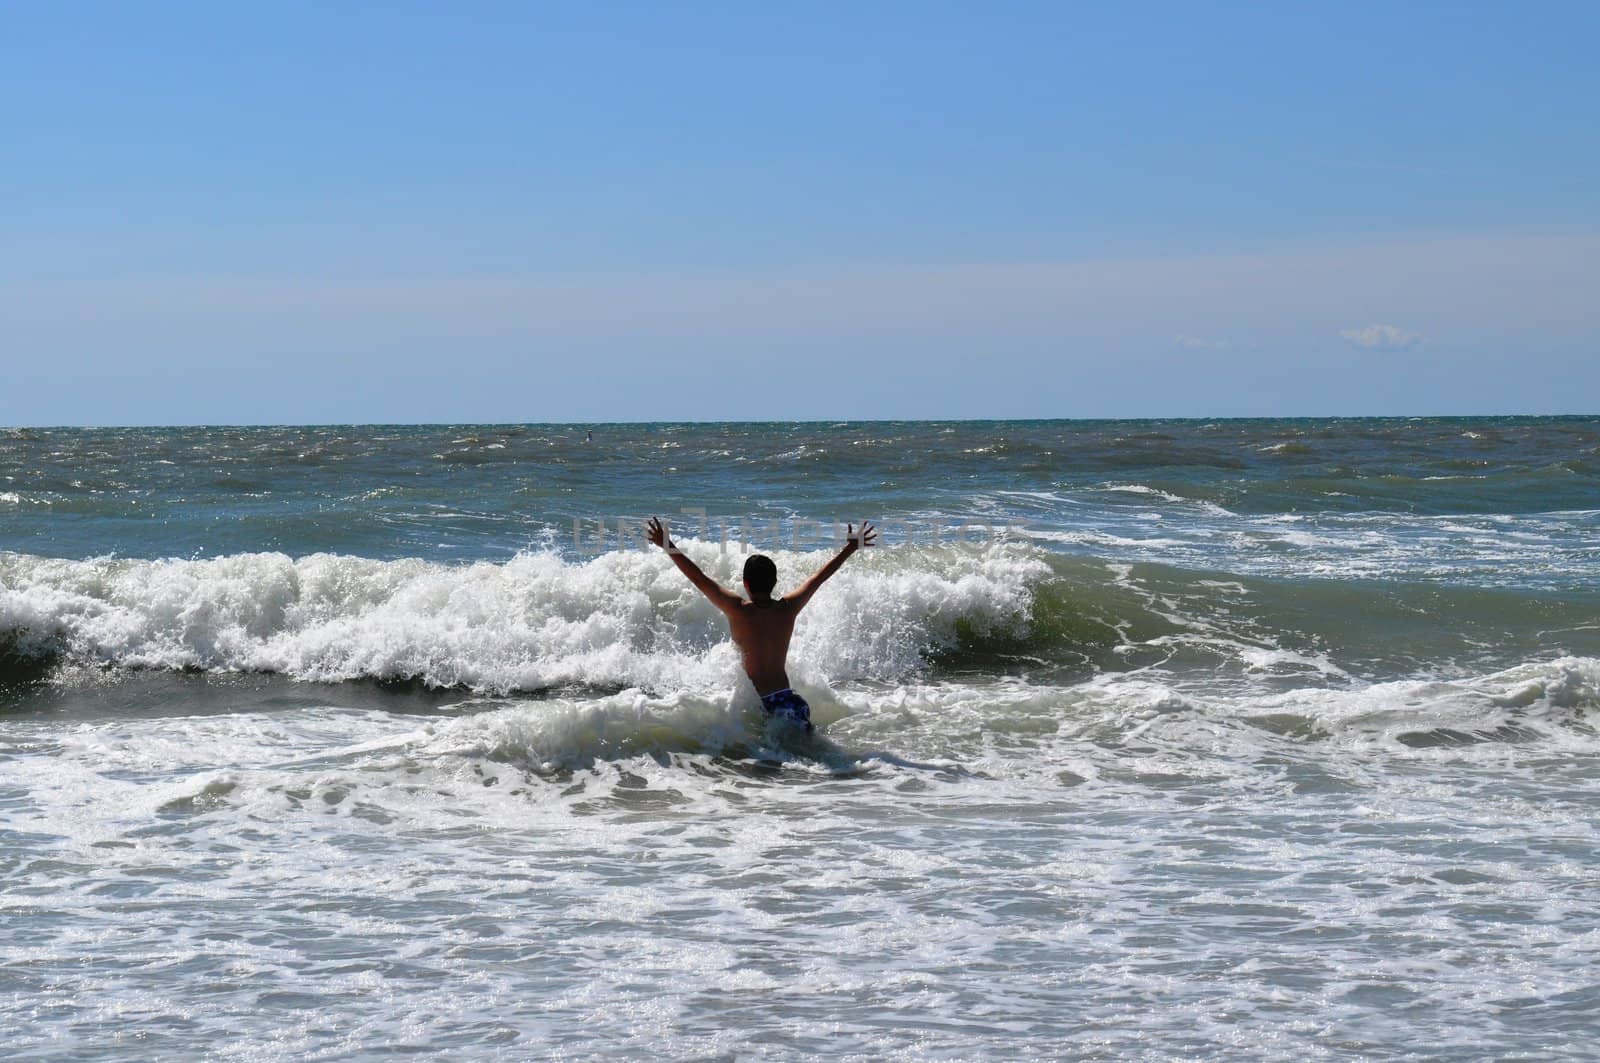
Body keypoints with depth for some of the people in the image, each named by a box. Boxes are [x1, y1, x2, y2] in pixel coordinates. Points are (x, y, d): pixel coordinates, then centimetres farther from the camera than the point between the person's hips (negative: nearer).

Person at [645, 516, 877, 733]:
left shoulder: (737, 610, -6)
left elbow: (698, 578, -2)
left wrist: (667, 546, 5)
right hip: (785, 699, 2)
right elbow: (819, 577, 16)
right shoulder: (788, 609, 3)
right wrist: (850, 549, 29)